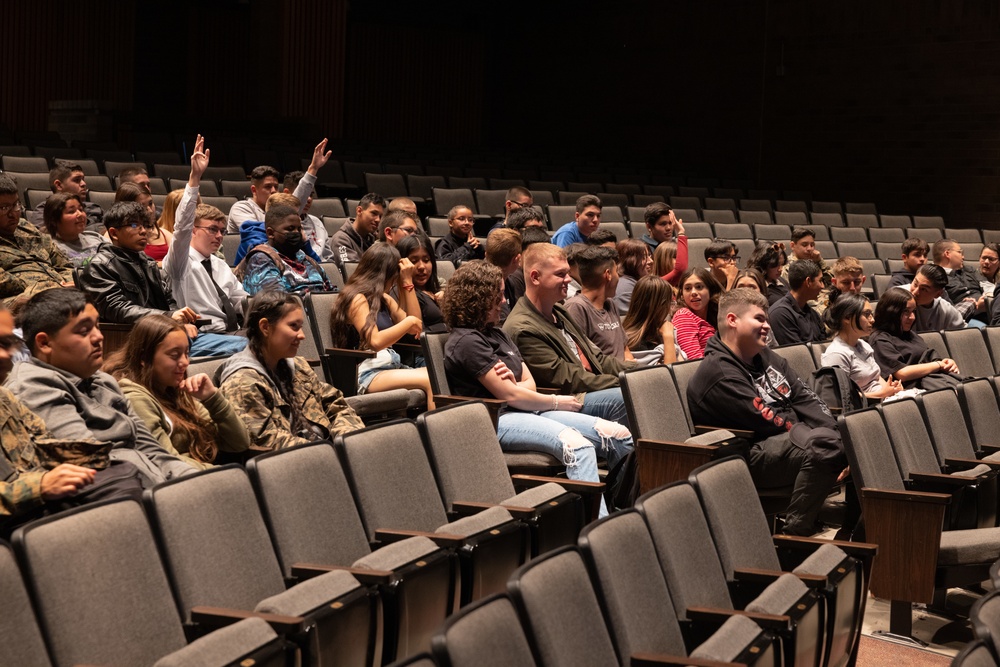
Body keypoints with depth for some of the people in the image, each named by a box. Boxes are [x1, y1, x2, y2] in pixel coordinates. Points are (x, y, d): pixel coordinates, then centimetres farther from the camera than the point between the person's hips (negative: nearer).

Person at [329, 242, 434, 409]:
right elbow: (376, 342, -19)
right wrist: (409, 321, -9)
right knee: (431, 382, -30)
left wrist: (407, 282, 16)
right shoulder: (358, 299, -5)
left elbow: (415, 328, 18)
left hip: (391, 367, 9)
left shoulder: (384, 299, 22)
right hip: (365, 374, -9)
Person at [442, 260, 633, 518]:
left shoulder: (496, 333, 21)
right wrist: (557, 402, 0)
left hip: (524, 410, 9)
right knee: (577, 445, -36)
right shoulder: (467, 342, -8)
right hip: (496, 421, -9)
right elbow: (510, 396, -13)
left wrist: (514, 384, -9)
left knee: (619, 436, -7)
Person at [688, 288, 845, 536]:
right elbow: (766, 421, -17)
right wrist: (817, 434, -15)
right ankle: (795, 533, -23)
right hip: (752, 457, -10)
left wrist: (837, 431, -5)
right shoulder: (719, 373, -13)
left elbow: (805, 399, 11)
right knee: (822, 446, -33)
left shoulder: (767, 358, 18)